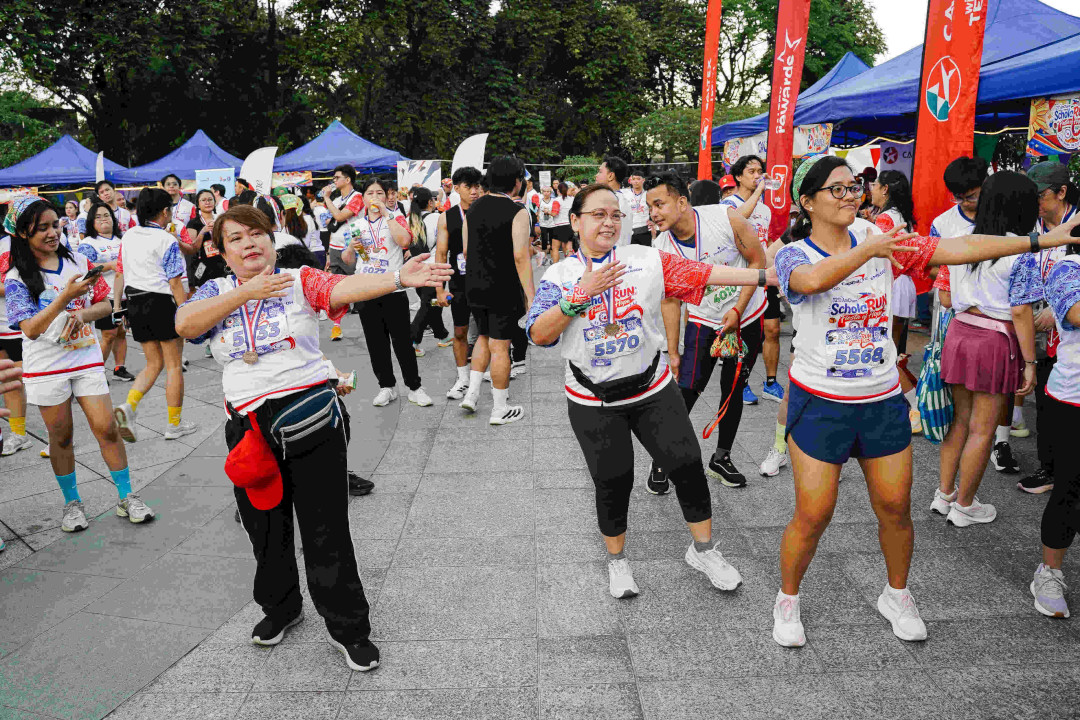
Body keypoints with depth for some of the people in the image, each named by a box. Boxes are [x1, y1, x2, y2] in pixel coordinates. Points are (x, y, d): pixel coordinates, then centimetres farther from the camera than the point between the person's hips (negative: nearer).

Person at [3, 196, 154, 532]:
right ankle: (72, 503, 24)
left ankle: (126, 498, 11)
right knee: (61, 437, 9)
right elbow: (31, 329, -15)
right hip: (46, 367, -2)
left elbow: (105, 305, 6)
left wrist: (82, 314, -16)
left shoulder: (78, 262, 3)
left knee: (106, 429, -1)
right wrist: (66, 297, -26)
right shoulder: (17, 278, -6)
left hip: (87, 358, 2)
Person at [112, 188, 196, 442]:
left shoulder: (128, 236, 7)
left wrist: (117, 306, 15)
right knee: (174, 365, 7)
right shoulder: (167, 240, -12)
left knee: (153, 363, 17)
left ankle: (127, 407, -5)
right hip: (162, 303, -6)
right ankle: (174, 425, 13)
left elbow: (120, 273, 10)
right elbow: (174, 283, -14)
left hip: (135, 303, 6)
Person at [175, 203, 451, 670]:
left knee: (326, 530, 1)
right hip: (247, 425, 4)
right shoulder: (216, 292, 9)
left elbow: (346, 287, -20)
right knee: (265, 527, 18)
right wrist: (245, 293, -17)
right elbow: (183, 324, -11)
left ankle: (348, 628, 17)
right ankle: (280, 607, 43)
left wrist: (398, 277, -39)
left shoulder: (300, 280, -1)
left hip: (308, 419, -3)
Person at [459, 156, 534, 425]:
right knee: (500, 346, 2)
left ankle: (472, 392, 18)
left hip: (474, 287, 6)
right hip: (503, 289, -6)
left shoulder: (474, 208, 6)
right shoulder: (517, 212, -14)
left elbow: (465, 249, 11)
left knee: (484, 337, 24)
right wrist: (530, 296, -15)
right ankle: (500, 409, 13)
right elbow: (520, 257, -19)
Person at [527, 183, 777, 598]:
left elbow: (705, 274, -9)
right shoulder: (559, 276, -3)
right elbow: (539, 335, -14)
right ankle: (617, 561, 33)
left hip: (652, 389, 1)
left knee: (688, 465, 2)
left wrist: (767, 275, -16)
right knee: (612, 482, 7)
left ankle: (703, 550, 26)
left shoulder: (649, 261, -3)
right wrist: (582, 294, -22)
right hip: (593, 401, -1)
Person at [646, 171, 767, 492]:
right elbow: (671, 300, -4)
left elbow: (758, 262, -11)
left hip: (747, 316, 0)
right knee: (686, 391, -9)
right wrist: (673, 351, -3)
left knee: (734, 390, 10)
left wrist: (737, 310, -17)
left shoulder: (727, 218, -22)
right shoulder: (660, 248, -14)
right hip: (704, 321, 0)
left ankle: (721, 458, 27)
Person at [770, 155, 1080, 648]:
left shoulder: (883, 243, 1)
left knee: (895, 507, 12)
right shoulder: (793, 256, -9)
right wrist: (867, 250, -40)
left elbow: (960, 248, -3)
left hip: (883, 401, 4)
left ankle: (896, 595, 38)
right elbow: (812, 280, -33)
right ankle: (787, 599, 25)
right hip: (820, 402, -4)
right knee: (813, 515, 0)